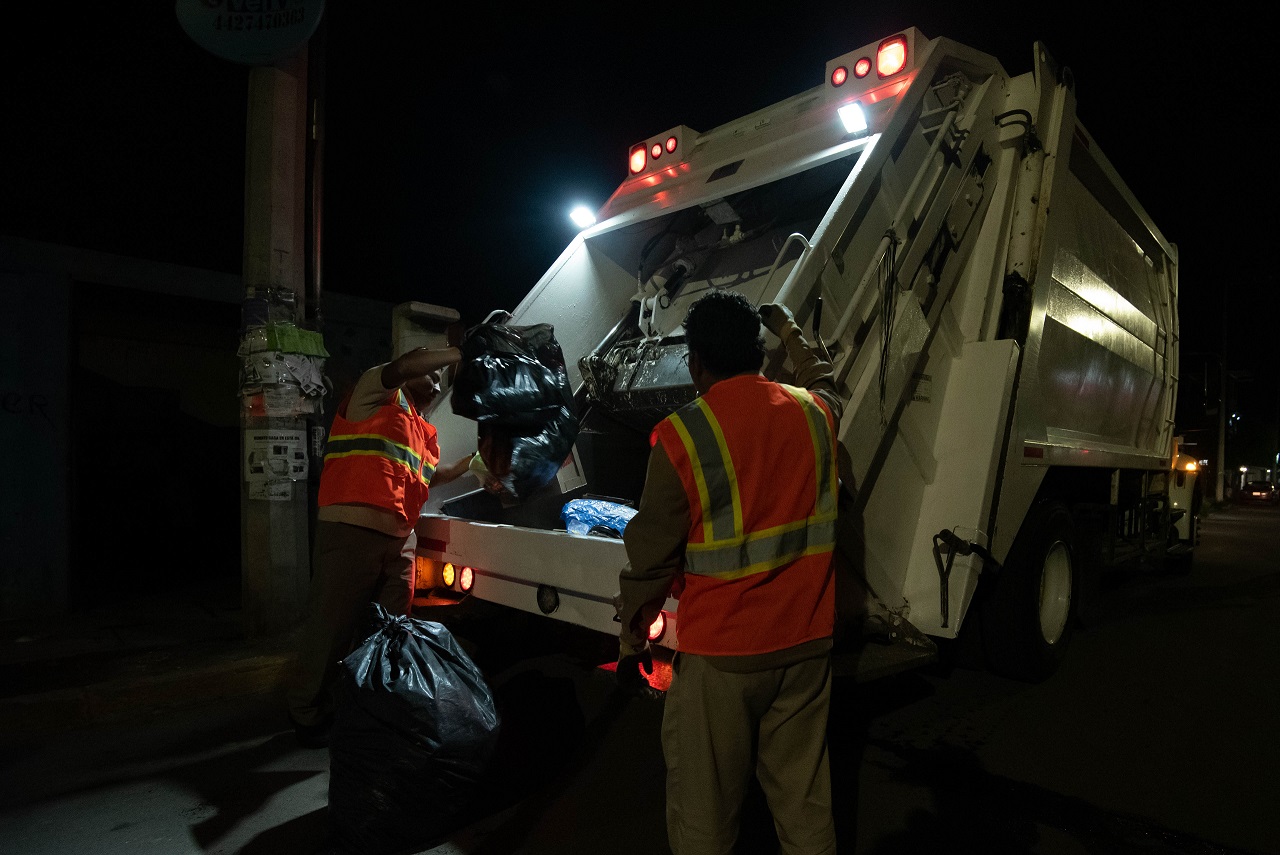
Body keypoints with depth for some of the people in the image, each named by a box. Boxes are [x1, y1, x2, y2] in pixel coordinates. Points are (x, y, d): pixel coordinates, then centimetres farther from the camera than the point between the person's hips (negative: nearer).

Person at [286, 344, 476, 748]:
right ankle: (308, 714, 19)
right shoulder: (375, 395, 2)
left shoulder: (424, 431, 24)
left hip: (401, 539, 8)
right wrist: (465, 352, -14)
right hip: (351, 531, -8)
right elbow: (405, 364, -17)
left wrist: (472, 460, 24)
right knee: (333, 623, 1)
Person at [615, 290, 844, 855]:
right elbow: (820, 378, 24)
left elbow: (652, 554, -11)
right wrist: (787, 327, 40)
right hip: (806, 641, 5)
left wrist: (631, 640, 3)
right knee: (804, 799, 21)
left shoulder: (683, 436, -16)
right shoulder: (814, 413, -2)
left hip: (720, 651, -4)